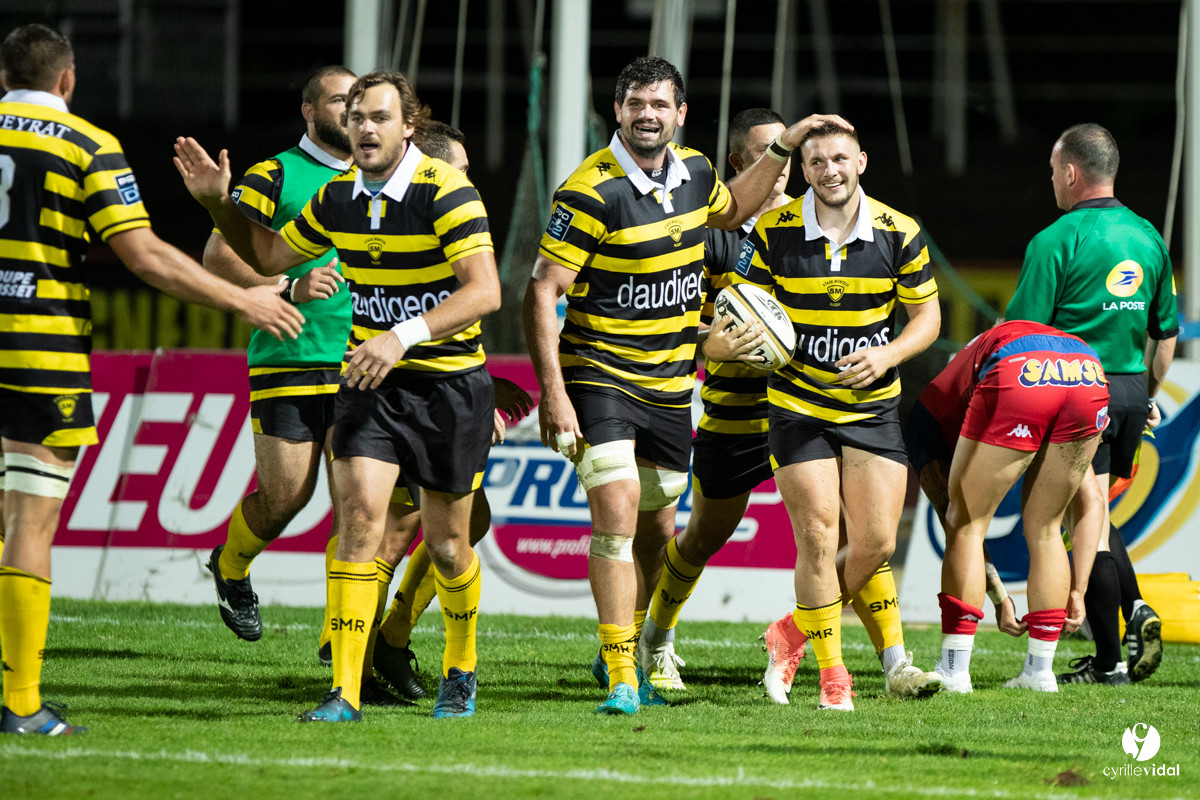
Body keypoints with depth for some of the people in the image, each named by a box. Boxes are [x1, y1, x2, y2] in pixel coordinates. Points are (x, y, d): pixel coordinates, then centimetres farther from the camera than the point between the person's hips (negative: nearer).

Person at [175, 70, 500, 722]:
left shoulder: (446, 192, -17)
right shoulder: (338, 196, 2)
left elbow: (485, 290, -26)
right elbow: (268, 256, 17)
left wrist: (404, 337, -35)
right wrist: (218, 203, 2)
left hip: (450, 382, -4)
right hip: (371, 380, 4)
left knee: (446, 542, 5)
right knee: (359, 511, -15)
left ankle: (460, 670, 33)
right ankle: (345, 691, -17)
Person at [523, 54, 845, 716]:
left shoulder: (692, 171, 3)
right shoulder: (590, 192, -18)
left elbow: (729, 210, 28)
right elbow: (541, 292, -17)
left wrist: (784, 148, 18)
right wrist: (552, 392, -24)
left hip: (669, 386, 6)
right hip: (598, 378, -6)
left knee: (656, 530, 13)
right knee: (616, 516, -18)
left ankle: (621, 652, 34)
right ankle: (621, 679, -16)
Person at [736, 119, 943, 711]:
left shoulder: (898, 234, -5)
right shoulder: (773, 232, -7)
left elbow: (926, 317, 3)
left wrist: (886, 356, -15)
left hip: (874, 406, 2)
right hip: (798, 405, -2)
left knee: (876, 544, -2)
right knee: (818, 539, -10)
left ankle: (792, 633, 21)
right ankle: (831, 677, 1)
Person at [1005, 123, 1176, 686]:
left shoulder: (1056, 242, -11)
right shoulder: (1148, 238, 10)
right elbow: (1166, 331, 17)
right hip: (1131, 388, 7)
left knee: (1088, 518, -3)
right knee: (1095, 514, 20)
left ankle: (1108, 661, -4)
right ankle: (1137, 611, 0)